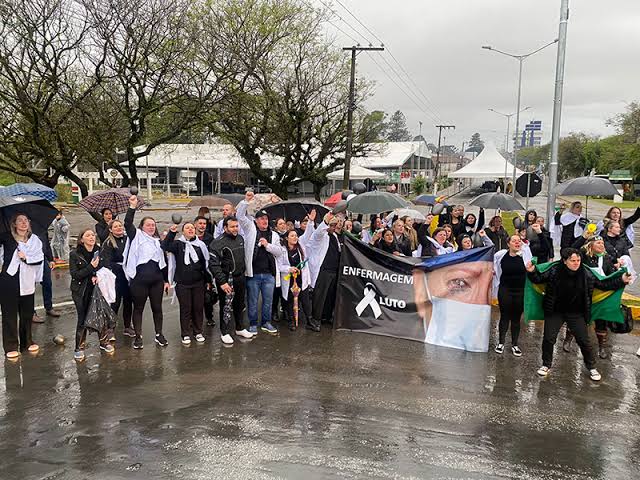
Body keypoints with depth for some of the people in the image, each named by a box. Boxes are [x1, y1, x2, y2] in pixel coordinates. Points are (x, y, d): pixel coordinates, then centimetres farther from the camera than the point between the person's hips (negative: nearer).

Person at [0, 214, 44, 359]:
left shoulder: (35, 240, 6)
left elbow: (40, 259, -2)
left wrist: (26, 258, -14)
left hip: (27, 281, 2)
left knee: (27, 313, 11)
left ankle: (26, 342, 26)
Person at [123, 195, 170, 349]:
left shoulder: (159, 241, 12)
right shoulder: (137, 237, 2)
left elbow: (164, 262, 15)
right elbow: (127, 224, -15)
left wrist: (166, 280, 12)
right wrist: (132, 207, -23)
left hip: (157, 280, 4)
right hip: (139, 280, -4)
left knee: (157, 307, 10)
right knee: (138, 308, 7)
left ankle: (159, 335, 23)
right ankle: (138, 336, 17)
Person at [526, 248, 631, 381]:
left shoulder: (586, 273, -10)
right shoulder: (555, 270, -15)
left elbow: (603, 284, 2)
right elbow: (539, 279, -3)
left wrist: (621, 281, -5)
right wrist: (532, 272, -23)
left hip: (576, 314, 1)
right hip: (555, 312, -1)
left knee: (584, 341, 5)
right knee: (548, 339, 3)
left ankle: (592, 367, 25)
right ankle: (546, 365, 24)